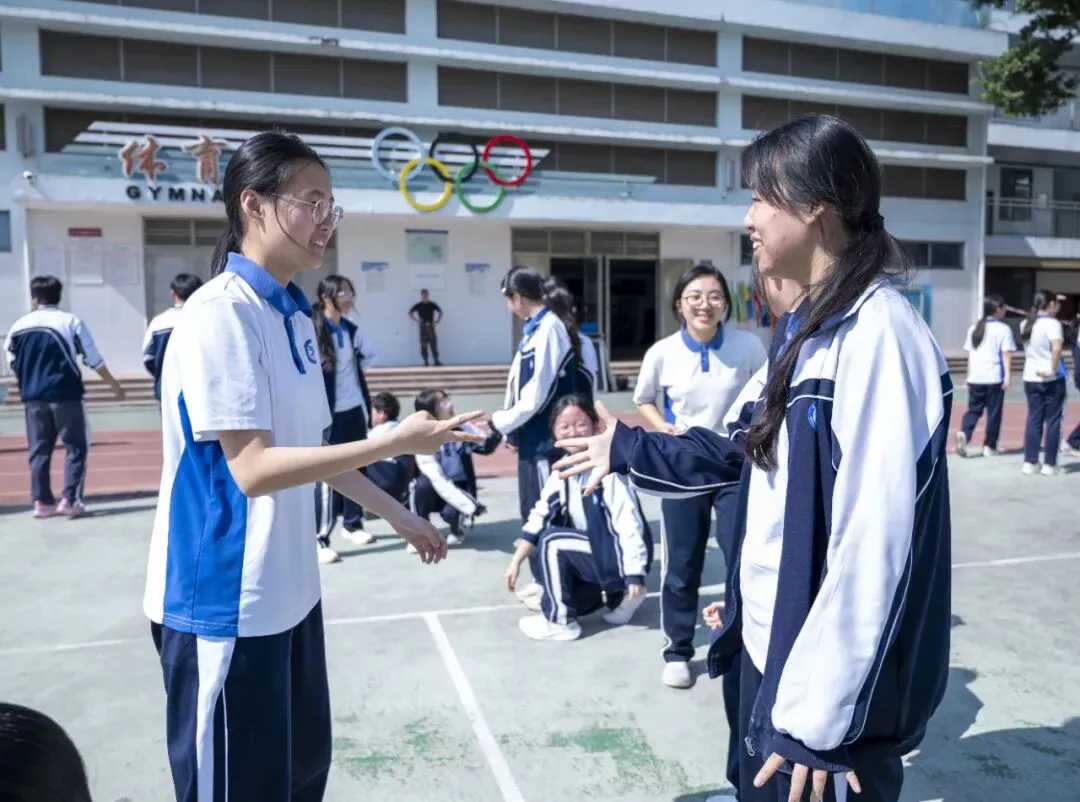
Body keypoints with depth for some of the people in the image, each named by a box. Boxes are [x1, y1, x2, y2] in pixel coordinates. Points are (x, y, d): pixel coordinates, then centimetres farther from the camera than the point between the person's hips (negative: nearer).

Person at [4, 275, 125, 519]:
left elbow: (13, 365, 13)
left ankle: (41, 501, 13)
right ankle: (70, 500, -1)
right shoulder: (71, 321, -4)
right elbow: (93, 359, -4)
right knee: (76, 448, 4)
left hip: (32, 397, 4)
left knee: (39, 450, 11)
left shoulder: (18, 326, 6)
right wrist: (114, 385, 7)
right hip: (65, 395, -4)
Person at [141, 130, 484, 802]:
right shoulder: (219, 315, -18)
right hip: (227, 602, -8)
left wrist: (399, 515, 17)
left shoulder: (296, 316, 8)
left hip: (288, 591, 9)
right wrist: (395, 442, -26)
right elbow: (253, 468, -24)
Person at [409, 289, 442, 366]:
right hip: (423, 327, 0)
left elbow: (440, 312, 15)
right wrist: (417, 320, -1)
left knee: (434, 344, -2)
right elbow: (410, 313, 8)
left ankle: (436, 360, 2)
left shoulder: (432, 304, 3)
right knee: (423, 345, -1)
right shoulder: (418, 305, 0)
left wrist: (437, 321, 5)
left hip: (431, 326, 1)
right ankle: (425, 361, 5)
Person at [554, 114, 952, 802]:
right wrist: (629, 449, 14)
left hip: (835, 680, -9)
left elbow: (875, 544, -27)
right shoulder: (812, 326, 9)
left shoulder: (878, 333, -23)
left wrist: (819, 713, -24)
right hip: (772, 645, 9)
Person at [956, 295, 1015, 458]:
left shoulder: (974, 328, 12)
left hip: (975, 377, 4)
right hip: (994, 377, -4)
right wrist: (1007, 376, -9)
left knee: (973, 410, 8)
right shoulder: (1003, 329, -4)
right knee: (993, 412, 6)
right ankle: (989, 446, 12)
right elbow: (1006, 354, -9)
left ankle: (963, 434, -17)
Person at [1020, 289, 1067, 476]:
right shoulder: (1052, 323, -14)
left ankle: (1029, 462, 10)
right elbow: (1056, 348, -30)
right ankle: (1049, 464, 9)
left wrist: (1055, 302, 27)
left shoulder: (1026, 324, 7)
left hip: (1030, 379, 6)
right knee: (1053, 421, 5)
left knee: (1033, 420, 11)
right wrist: (1052, 370, -22)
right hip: (1052, 380, -6)